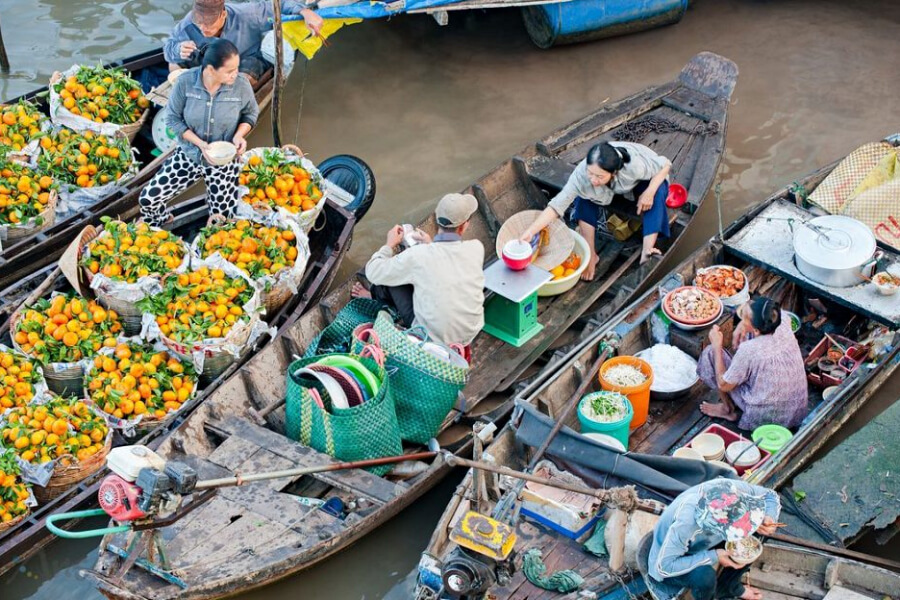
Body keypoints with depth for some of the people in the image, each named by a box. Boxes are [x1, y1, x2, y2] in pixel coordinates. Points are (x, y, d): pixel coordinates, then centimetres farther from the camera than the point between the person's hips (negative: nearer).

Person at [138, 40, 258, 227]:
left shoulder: (241, 86, -19)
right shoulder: (185, 82, -20)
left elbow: (250, 114, 1)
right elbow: (173, 119, -9)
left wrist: (239, 134, -20)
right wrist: (199, 143, -22)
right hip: (189, 155, 1)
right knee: (148, 198, -4)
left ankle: (213, 196, 41)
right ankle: (162, 222, 32)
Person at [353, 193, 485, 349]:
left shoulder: (417, 255, -22)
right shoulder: (476, 249, -13)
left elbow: (373, 273, -7)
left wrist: (390, 245, 9)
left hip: (431, 337, -4)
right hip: (470, 334, 4)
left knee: (391, 276, 9)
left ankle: (376, 296, 41)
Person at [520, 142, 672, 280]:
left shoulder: (634, 165, -43)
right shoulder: (581, 174, -39)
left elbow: (665, 165, -26)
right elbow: (557, 205, -40)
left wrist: (649, 193, -39)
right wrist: (530, 232, -50)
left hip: (642, 182, -1)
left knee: (657, 192, -33)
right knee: (584, 196, -25)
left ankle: (647, 251, -33)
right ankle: (591, 255, -16)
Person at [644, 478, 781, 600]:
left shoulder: (734, 488, -27)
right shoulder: (685, 522, -43)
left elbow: (771, 496, -9)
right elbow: (665, 566, -35)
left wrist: (768, 519, -30)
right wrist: (714, 557, -35)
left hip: (702, 542, 6)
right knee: (705, 576, -34)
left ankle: (727, 588, 13)